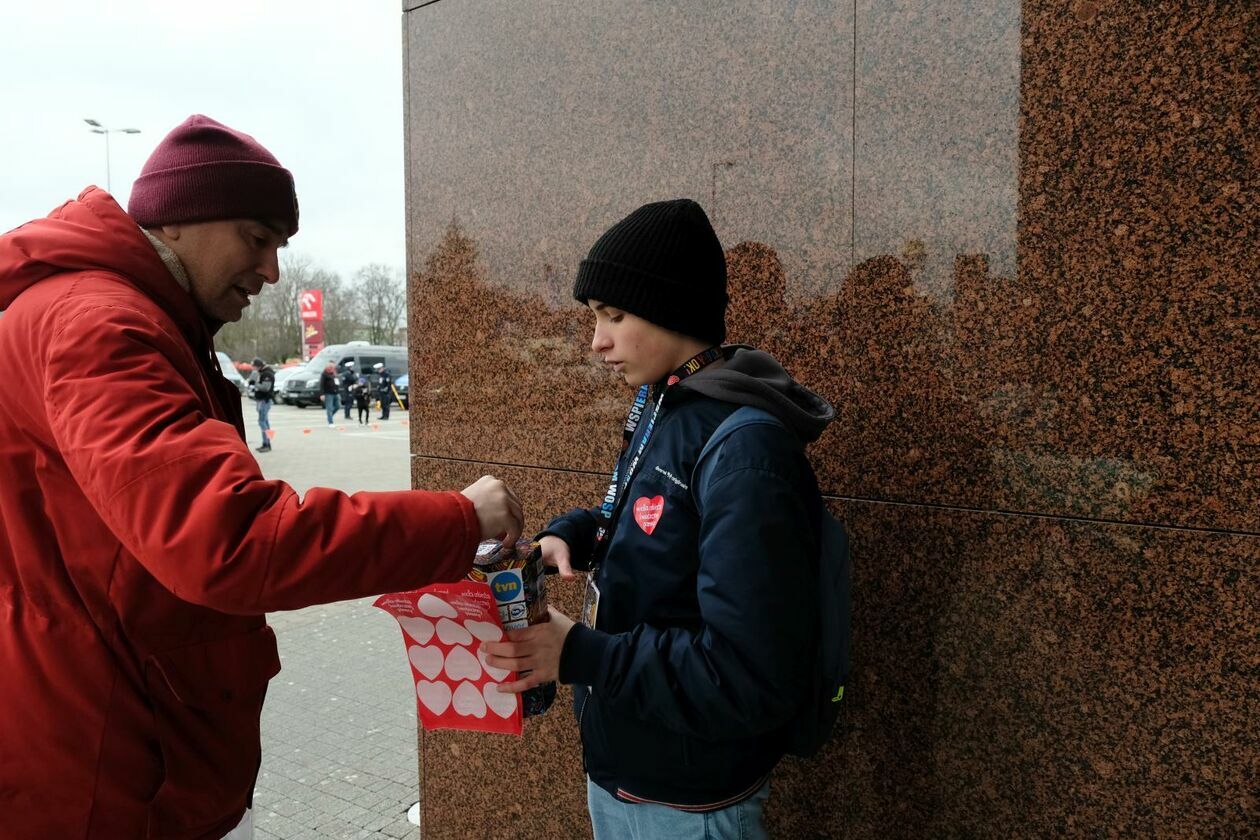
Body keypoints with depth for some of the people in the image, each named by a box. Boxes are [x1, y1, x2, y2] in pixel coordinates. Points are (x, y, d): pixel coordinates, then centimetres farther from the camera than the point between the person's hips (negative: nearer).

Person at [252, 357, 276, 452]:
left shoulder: (267, 374, -16)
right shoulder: (262, 373, 17)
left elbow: (266, 387, -26)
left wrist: (256, 385, -12)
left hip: (265, 400, -11)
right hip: (261, 400, 11)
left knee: (262, 421, -13)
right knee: (265, 421, 12)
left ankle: (266, 444, -14)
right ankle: (267, 444, 17)